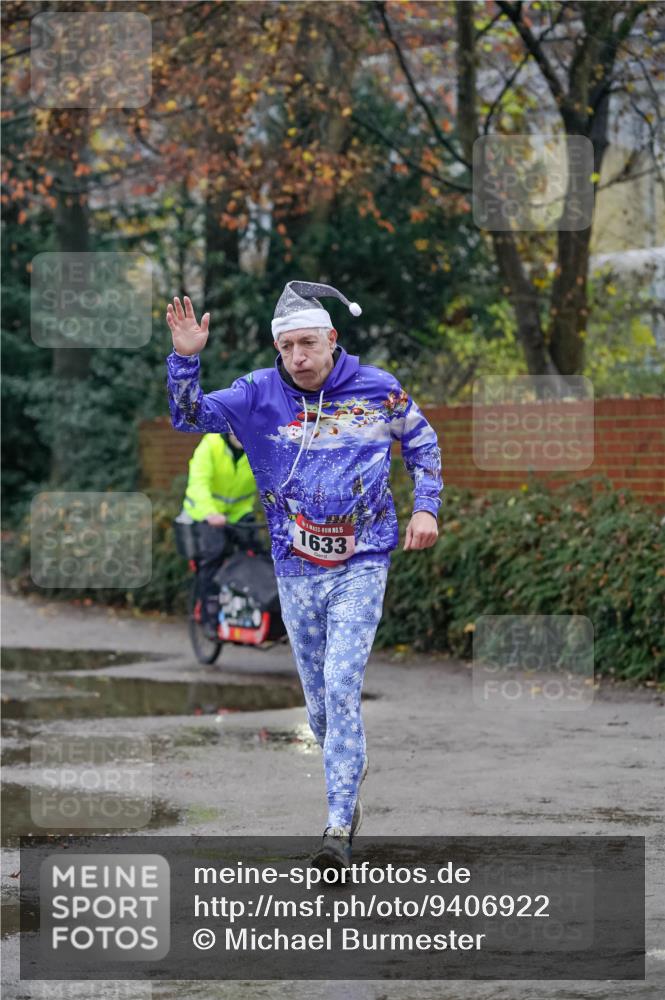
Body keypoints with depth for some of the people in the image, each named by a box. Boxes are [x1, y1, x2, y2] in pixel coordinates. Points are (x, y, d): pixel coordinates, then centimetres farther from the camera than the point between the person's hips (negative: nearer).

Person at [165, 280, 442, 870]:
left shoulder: (378, 389, -3)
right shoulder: (260, 393, -2)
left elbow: (422, 443, 14)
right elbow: (191, 417, -9)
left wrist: (426, 508, 3)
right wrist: (185, 359, -24)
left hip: (362, 563, -2)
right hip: (297, 570, 3)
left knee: (341, 687, -15)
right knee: (319, 701, 9)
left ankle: (339, 827, -15)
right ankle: (351, 767, 38)